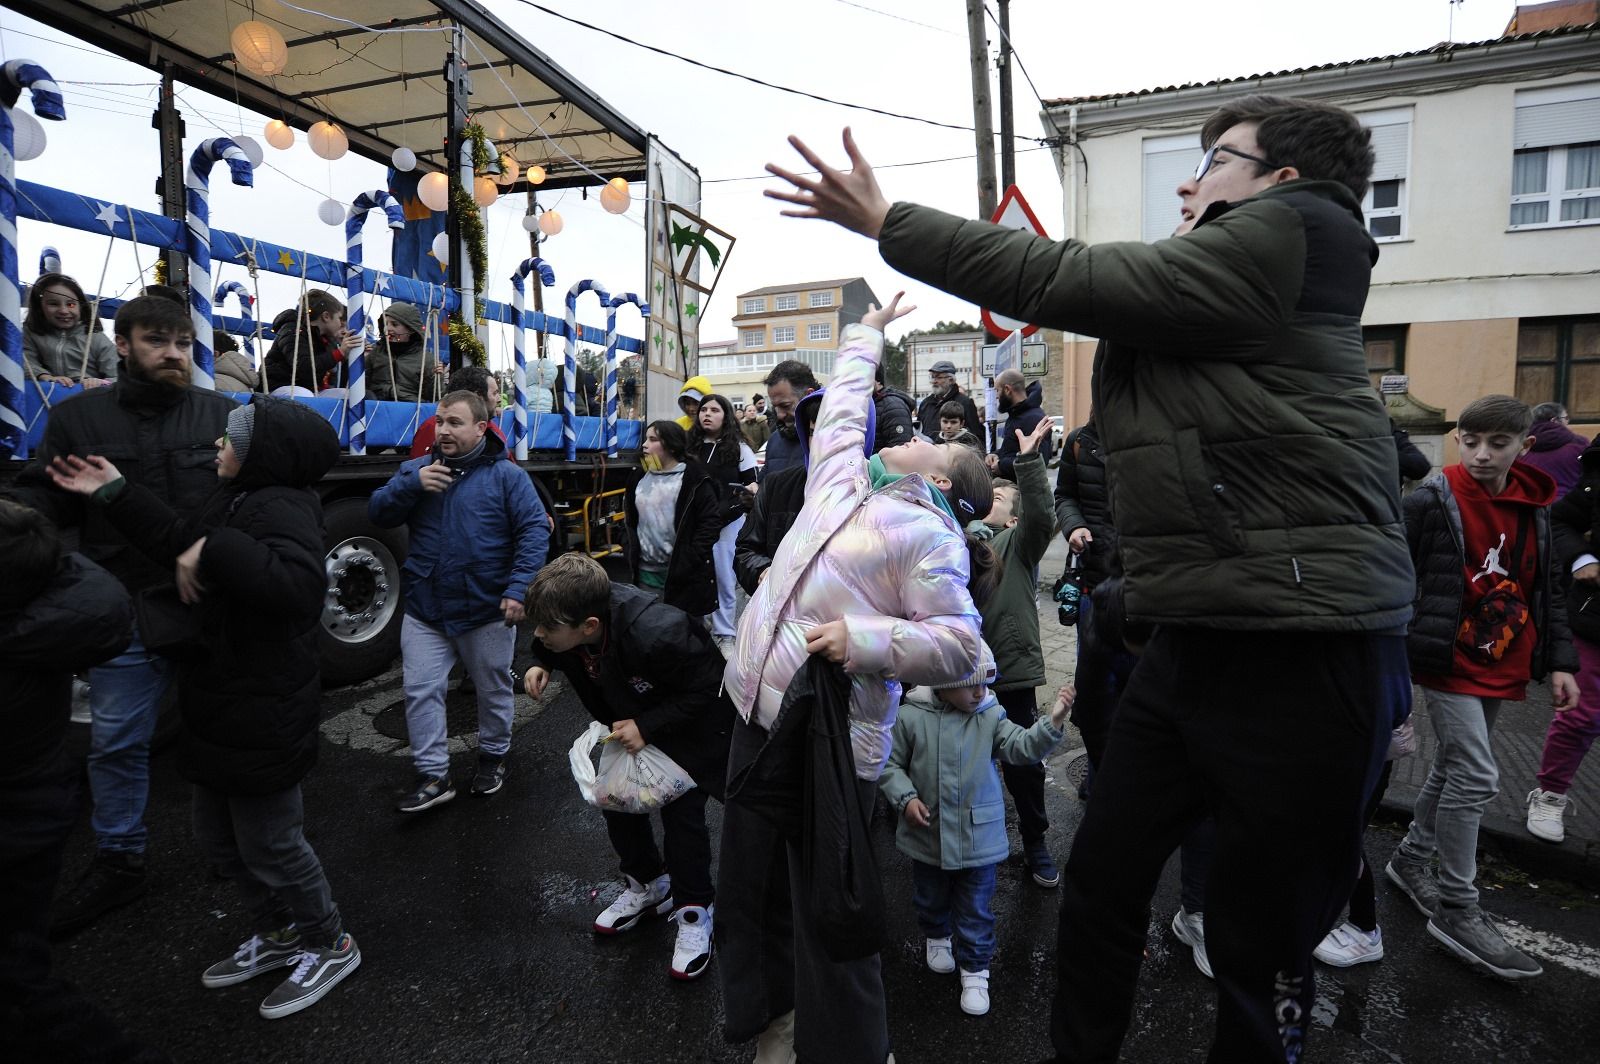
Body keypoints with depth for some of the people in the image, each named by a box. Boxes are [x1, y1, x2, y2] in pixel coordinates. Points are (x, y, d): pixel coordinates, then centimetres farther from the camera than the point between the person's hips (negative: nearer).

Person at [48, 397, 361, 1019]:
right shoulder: (245, 500, 7)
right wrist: (114, 494, 14)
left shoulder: (280, 509, -24)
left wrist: (215, 550, -37)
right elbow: (184, 542, 18)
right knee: (219, 840, 24)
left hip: (264, 721, -10)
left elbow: (300, 587, -41)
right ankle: (279, 935, 42)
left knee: (270, 846, 6)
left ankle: (330, 946, 27)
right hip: (225, 708, 10)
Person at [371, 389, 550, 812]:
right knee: (420, 691, 4)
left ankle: (493, 755, 36)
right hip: (425, 610, 3)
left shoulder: (507, 475, -7)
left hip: (488, 610, -3)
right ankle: (434, 775, 16)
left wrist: (518, 589, -21)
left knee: (494, 690, 13)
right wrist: (411, 483, -18)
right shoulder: (417, 469, 5)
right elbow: (378, 514, 0)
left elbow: (534, 531, -11)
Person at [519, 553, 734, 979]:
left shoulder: (656, 634, -43)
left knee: (682, 811, -7)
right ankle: (648, 885, 33)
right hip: (630, 723, 7)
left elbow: (705, 688, -29)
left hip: (691, 725, -6)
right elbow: (550, 648, 4)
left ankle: (694, 910, 17)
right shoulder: (569, 623, -23)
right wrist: (539, 664, -17)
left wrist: (648, 727, -31)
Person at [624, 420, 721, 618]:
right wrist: (632, 557, 8)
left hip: (682, 574, -5)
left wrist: (689, 561, -16)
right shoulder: (640, 478, 11)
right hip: (645, 572, 6)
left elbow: (712, 521, -11)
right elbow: (630, 521, 19)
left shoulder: (694, 479, -8)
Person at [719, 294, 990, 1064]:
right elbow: (842, 408, 29)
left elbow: (959, 646, -11)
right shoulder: (840, 487, 14)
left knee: (826, 914, 3)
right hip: (759, 713, 8)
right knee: (750, 885, 19)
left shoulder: (932, 535, -6)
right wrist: (865, 335, 41)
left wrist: (864, 639, -24)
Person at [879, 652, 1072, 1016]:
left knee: (975, 910, 12)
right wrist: (906, 798, -18)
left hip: (978, 837, 0)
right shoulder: (911, 717, -14)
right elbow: (890, 764, -5)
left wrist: (1052, 723, -36)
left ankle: (975, 968, 30)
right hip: (928, 836, 1)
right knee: (931, 898, 25)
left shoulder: (991, 716, -10)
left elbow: (1022, 747, -21)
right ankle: (937, 936, 53)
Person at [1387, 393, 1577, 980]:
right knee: (1475, 777, -8)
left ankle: (1411, 859, 34)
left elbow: (1546, 587, 13)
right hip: (1448, 662, -7)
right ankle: (1457, 910, 4)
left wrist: (1558, 660, 9)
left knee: (1452, 767, 16)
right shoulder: (1433, 501, -13)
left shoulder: (1534, 507, 7)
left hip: (1502, 667, 7)